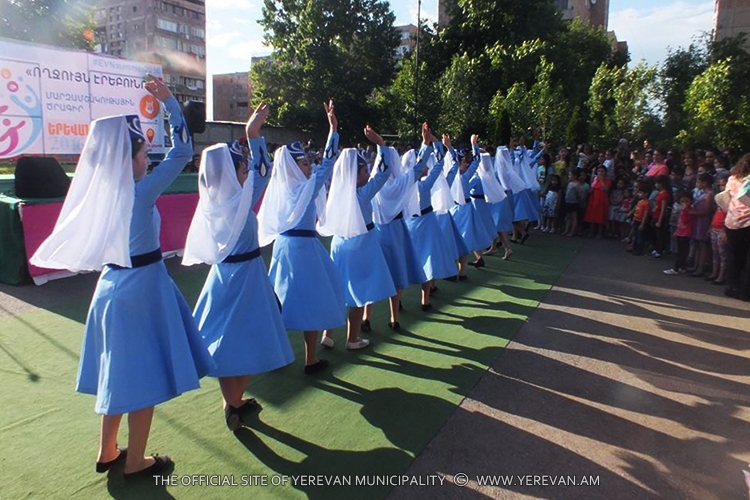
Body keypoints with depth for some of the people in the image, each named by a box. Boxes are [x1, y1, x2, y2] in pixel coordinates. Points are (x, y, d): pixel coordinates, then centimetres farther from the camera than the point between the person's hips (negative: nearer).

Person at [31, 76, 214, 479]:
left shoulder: (100, 192, 2)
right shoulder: (140, 193, -18)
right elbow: (182, 151, -15)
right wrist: (169, 102, -9)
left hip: (111, 284, 8)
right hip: (141, 288, -8)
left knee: (120, 374, 21)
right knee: (143, 377, 6)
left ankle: (108, 452, 36)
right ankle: (135, 462, 21)